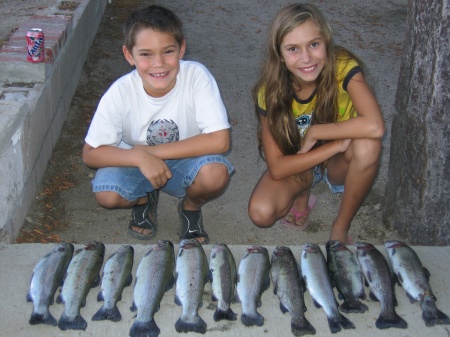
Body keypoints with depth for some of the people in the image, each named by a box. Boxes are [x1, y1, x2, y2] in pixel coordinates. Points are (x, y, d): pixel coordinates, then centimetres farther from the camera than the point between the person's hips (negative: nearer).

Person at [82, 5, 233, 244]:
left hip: (185, 164, -1)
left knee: (215, 173, -33)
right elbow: (90, 154, -15)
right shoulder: (121, 92, -21)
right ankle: (144, 199, 9)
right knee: (106, 194, -28)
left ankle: (191, 207, 4)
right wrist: (140, 157, -33)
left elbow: (219, 140, -29)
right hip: (137, 163, 1)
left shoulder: (196, 76, -25)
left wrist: (152, 151, -27)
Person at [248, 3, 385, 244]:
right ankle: (301, 194, 8)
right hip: (296, 165, 1)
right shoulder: (270, 91, -21)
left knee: (368, 145, -35)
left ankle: (341, 227, -12)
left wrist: (314, 132, -30)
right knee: (261, 213, -27)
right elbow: (276, 168, -23)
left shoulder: (343, 67, -26)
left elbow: (374, 126, -43)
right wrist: (338, 143, -31)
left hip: (338, 163, 0)